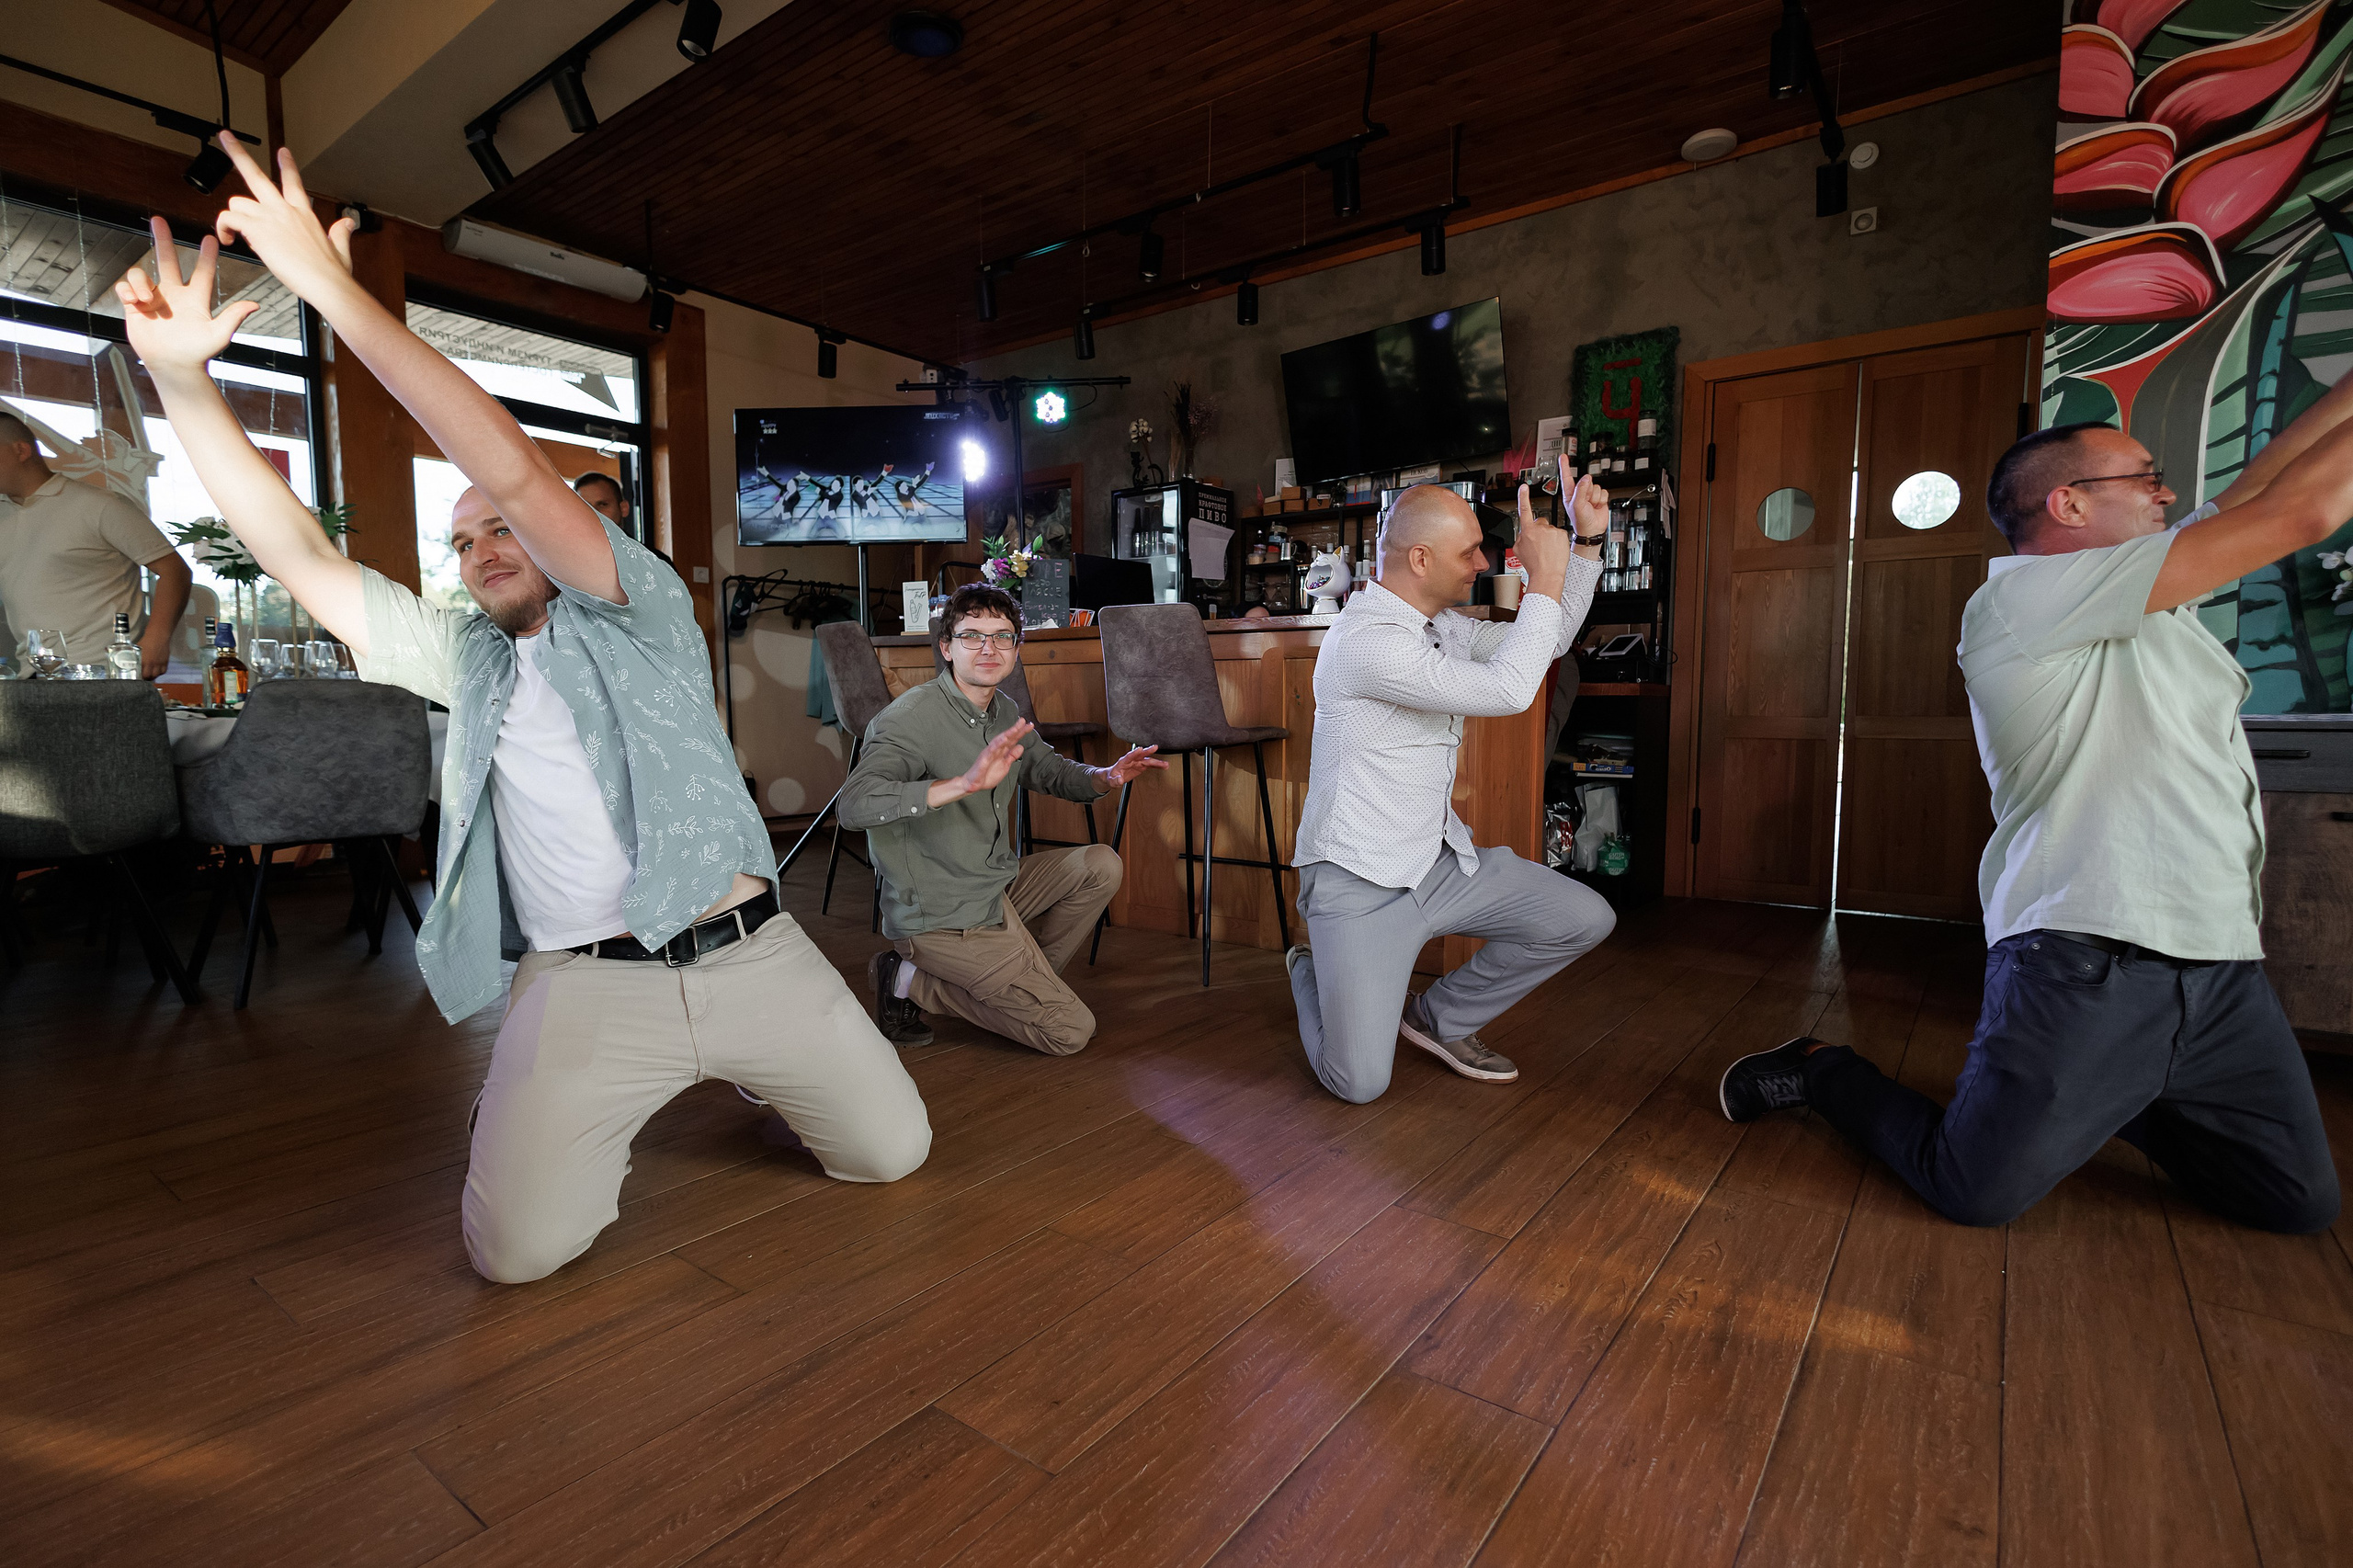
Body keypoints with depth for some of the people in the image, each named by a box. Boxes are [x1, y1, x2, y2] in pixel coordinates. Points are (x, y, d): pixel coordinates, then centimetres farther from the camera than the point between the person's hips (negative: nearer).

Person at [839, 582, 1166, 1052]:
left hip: (997, 886, 8)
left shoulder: (1004, 712, 6)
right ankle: (909, 981, 2)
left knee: (1101, 864, 7)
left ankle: (1022, 983, 13)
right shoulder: (912, 716, -20)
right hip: (940, 915, -8)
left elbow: (1048, 769, 21)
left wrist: (1106, 777, -1)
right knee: (1070, 1031, -8)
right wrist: (965, 784, -47)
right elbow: (854, 805, -35)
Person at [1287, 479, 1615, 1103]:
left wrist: (1587, 542, 10)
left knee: (1586, 918, 1)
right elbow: (1507, 690, -26)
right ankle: (1311, 971, 21)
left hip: (1440, 860, 9)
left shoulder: (1437, 626, 9)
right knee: (1360, 1083, -12)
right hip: (1361, 882, -8)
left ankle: (1441, 1017, 17)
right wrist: (1545, 576, -18)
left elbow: (1544, 645, 18)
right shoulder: (1364, 640, -22)